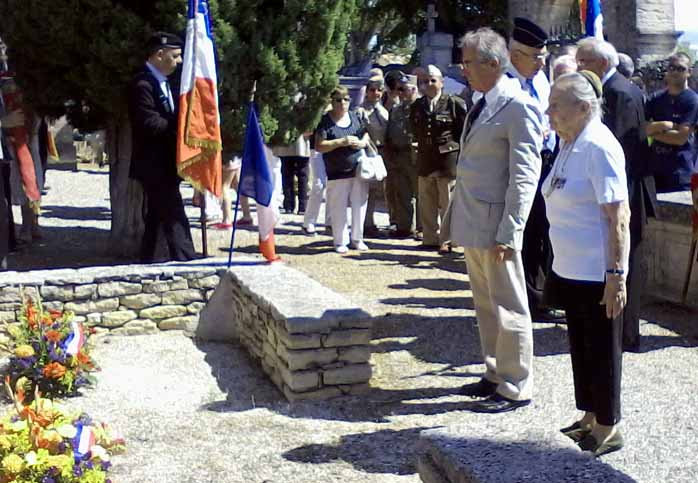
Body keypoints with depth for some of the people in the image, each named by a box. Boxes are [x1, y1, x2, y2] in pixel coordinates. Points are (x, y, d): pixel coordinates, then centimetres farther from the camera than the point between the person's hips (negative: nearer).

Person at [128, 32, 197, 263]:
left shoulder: (163, 83, 16)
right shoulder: (142, 84, -15)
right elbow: (149, 124, -23)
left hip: (164, 165, 10)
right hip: (155, 165, -10)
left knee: (158, 218, 14)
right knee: (174, 219, -11)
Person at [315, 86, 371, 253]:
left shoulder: (355, 117, 9)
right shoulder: (325, 121, -5)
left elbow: (366, 135, 19)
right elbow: (319, 146, -12)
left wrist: (362, 142, -4)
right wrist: (342, 142, -19)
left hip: (359, 170, 4)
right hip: (337, 173, -4)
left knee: (360, 205, 7)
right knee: (338, 209, -1)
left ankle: (357, 239, 21)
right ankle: (340, 242, 12)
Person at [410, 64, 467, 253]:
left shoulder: (454, 103, -6)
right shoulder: (417, 106, 10)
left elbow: (464, 131, -5)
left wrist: (450, 146, -8)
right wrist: (423, 146, 9)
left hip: (448, 160, -5)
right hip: (425, 161, 6)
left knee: (447, 204, 1)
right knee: (427, 205, 12)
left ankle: (447, 240, 8)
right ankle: (430, 239, 21)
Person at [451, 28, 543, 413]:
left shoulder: (520, 108, -14)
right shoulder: (482, 104, 12)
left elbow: (524, 177, -17)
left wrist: (508, 233, -20)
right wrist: (456, 215, 14)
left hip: (495, 227, -9)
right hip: (472, 223, 9)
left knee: (508, 308, 2)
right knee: (485, 305, 18)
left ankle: (515, 389, 13)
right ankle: (495, 376, 31)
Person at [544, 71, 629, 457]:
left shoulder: (599, 148, -18)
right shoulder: (568, 144, 9)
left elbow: (619, 217, -20)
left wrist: (617, 275, -22)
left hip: (597, 276, -9)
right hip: (570, 270, 9)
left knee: (601, 352, 5)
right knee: (580, 347, 17)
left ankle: (607, 429, 19)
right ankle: (589, 419, 31)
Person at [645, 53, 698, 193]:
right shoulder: (655, 98, 8)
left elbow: (681, 137, -14)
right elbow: (642, 128, -1)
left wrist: (654, 130, -4)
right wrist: (665, 125, -15)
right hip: (655, 168, 5)